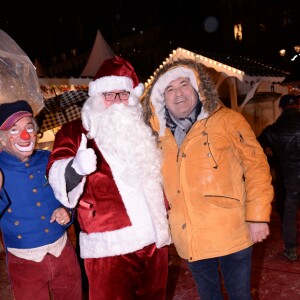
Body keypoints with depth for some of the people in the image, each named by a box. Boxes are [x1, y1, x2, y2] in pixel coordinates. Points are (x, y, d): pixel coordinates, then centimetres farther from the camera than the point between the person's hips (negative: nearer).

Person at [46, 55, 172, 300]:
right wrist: (76, 168, -35)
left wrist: (165, 214, 21)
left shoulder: (140, 131, 16)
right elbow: (59, 178, -14)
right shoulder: (74, 132, 0)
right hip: (110, 245, -5)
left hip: (155, 238, 5)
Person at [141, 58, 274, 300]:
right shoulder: (162, 135, 5)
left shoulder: (226, 120, -7)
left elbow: (256, 166, -9)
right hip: (190, 240, 4)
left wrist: (258, 216, -13)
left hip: (231, 234, -3)